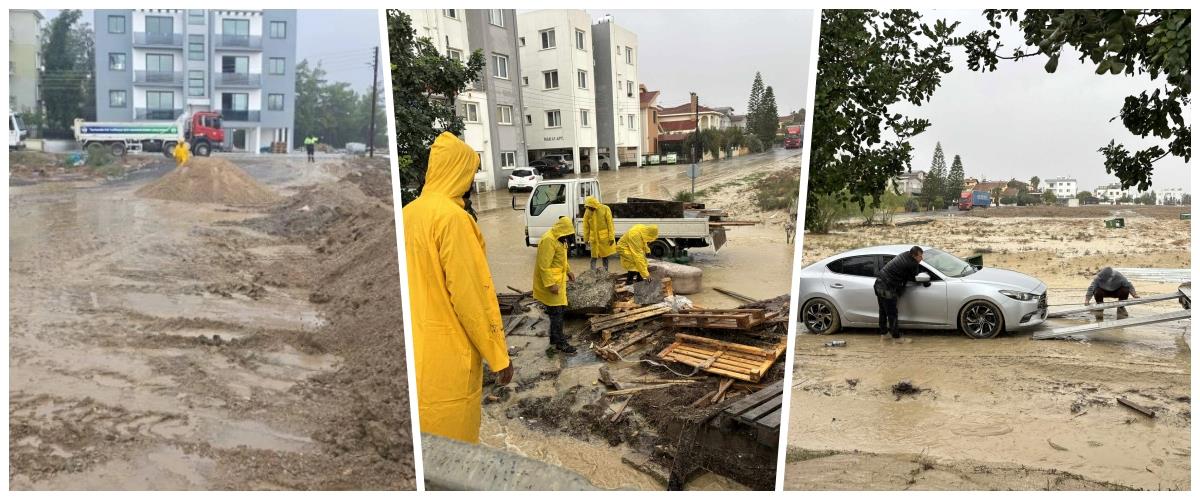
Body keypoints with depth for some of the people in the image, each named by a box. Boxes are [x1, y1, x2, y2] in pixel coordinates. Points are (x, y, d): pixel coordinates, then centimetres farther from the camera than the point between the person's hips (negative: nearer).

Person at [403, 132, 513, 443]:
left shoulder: (409, 213, 9)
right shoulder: (452, 216, -16)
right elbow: (470, 293, -18)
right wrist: (498, 355, -11)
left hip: (415, 351, 8)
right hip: (447, 356, -8)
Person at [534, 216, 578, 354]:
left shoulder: (558, 239, 9)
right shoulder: (548, 241, -24)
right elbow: (544, 265, -27)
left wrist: (568, 271, 19)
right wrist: (551, 284, -27)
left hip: (558, 281, 10)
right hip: (550, 283, -10)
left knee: (559, 311, 17)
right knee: (557, 312, -5)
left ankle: (555, 337, 30)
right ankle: (560, 343, 1)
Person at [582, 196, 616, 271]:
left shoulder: (605, 209, -9)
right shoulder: (587, 211, -2)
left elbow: (610, 224, -8)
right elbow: (586, 227, 4)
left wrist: (611, 237, -11)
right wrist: (586, 239, 4)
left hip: (605, 237, -1)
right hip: (594, 238, 1)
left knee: (605, 256, 9)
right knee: (594, 257, 0)